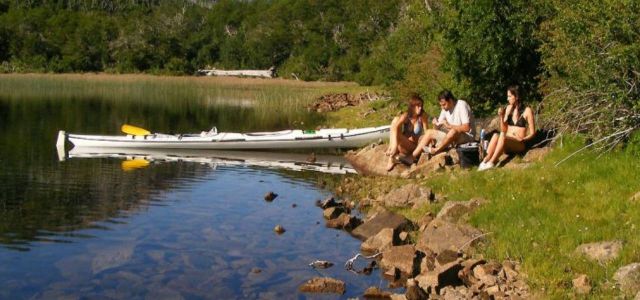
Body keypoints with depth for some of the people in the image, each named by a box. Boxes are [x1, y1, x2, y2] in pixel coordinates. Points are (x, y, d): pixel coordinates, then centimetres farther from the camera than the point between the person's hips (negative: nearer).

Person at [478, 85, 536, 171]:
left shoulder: (527, 110, -3)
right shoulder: (509, 108, 12)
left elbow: (532, 133, -2)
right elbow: (503, 130, 11)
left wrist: (523, 139, -19)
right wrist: (501, 117, -3)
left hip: (519, 144, -4)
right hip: (506, 142, 4)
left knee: (502, 136, -36)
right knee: (496, 135, -31)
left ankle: (491, 163, -41)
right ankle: (485, 160, -43)